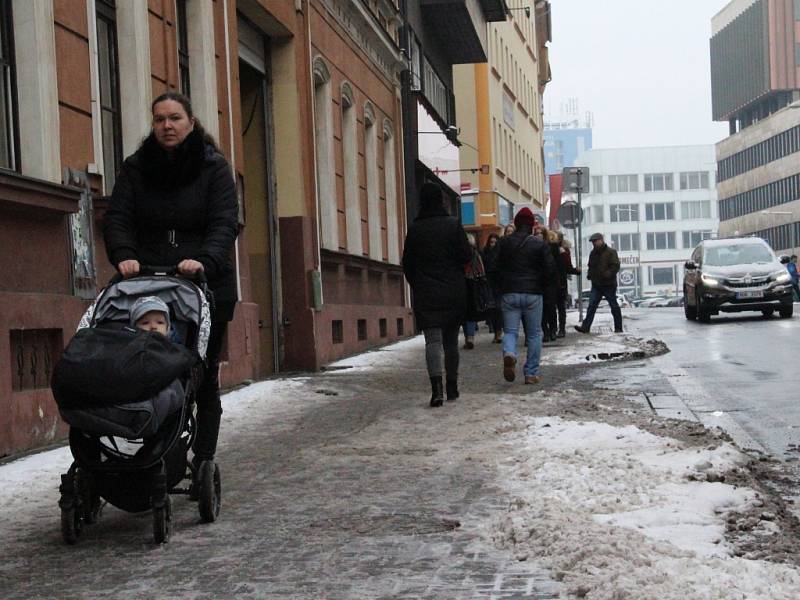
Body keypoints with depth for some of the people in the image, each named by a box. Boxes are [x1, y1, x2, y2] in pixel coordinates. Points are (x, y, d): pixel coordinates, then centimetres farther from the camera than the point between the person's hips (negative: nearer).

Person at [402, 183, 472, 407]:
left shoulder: (415, 229, -1)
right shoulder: (453, 224, -4)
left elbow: (407, 264, 4)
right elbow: (466, 256, -7)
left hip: (425, 294, -1)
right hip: (454, 292, 1)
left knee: (433, 340, -5)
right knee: (451, 340, 14)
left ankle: (437, 387, -23)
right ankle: (452, 387, 20)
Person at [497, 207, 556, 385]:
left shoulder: (504, 243, 3)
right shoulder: (539, 244, -3)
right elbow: (551, 270, -6)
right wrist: (541, 285, 10)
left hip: (509, 293, 1)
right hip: (533, 294, -1)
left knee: (510, 331, 6)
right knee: (534, 334, 9)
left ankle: (509, 354, -26)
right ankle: (531, 373, 9)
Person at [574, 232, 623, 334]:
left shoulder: (610, 252, -7)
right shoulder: (593, 253, 14)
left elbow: (615, 266, -14)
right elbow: (590, 266, 26)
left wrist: (607, 274, -25)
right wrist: (590, 275, 7)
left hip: (609, 284, -6)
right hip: (596, 285, 6)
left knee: (614, 306, 4)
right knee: (591, 306, -3)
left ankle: (618, 328, 11)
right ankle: (585, 327, -8)